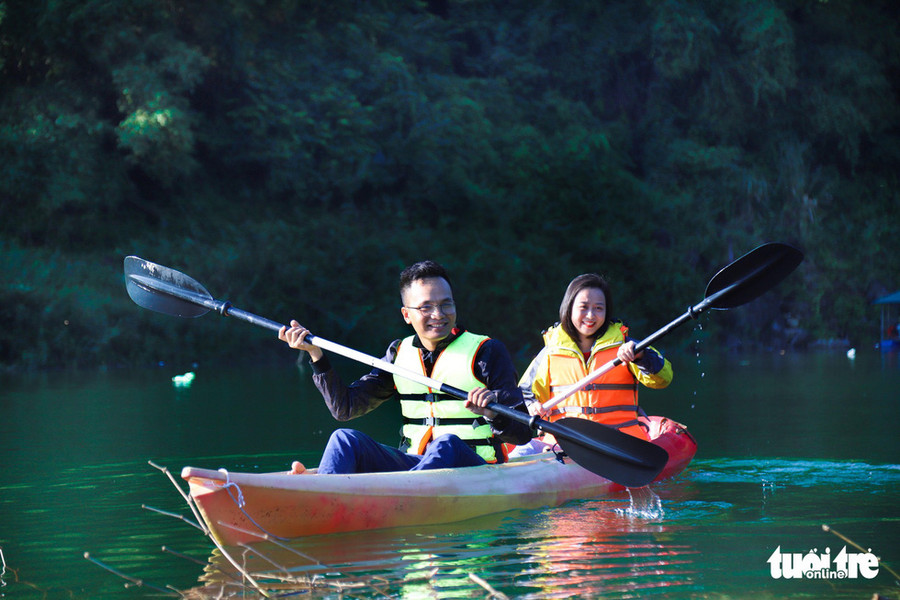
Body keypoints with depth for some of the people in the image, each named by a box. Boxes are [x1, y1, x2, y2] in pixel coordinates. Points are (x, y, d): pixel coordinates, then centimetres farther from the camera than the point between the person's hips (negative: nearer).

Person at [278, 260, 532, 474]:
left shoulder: (487, 352, -1)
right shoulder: (400, 354, 13)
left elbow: (522, 433, -6)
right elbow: (345, 407, 10)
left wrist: (493, 414, -28)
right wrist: (316, 354, 2)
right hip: (413, 464, 5)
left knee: (448, 444, -36)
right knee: (345, 439, -15)